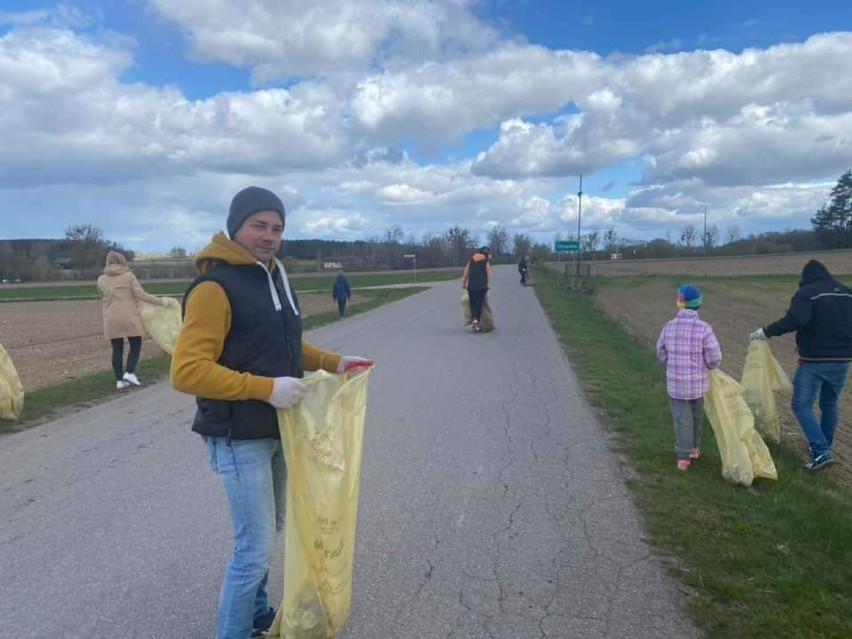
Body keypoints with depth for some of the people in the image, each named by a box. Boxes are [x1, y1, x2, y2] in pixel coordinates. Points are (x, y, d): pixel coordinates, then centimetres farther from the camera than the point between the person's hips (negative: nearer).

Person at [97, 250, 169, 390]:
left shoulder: (101, 279, 8)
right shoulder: (128, 275, -2)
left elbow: (104, 297, 17)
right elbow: (140, 294, -8)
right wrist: (160, 301, -3)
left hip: (111, 319, 4)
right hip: (128, 317, -3)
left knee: (117, 348, 7)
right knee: (136, 345, 9)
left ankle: (119, 380, 8)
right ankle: (129, 372, -6)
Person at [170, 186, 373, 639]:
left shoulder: (273, 276, 10)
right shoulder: (215, 286, -19)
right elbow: (187, 371, -26)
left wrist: (334, 363, 9)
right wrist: (266, 388, -29)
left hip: (276, 431, 9)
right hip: (239, 439, -9)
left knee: (267, 530, 23)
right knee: (256, 545, -1)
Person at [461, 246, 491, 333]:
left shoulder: (470, 261, 9)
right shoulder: (486, 262, 1)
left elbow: (465, 274, 7)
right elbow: (488, 276, -2)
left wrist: (463, 284, 16)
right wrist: (486, 284, 14)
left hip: (471, 286, 2)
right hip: (482, 287, -2)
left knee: (472, 303, 11)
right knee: (479, 304, 5)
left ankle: (474, 319, -6)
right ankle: (477, 324, 3)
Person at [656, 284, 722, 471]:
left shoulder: (669, 327, -9)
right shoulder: (704, 328, -15)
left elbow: (661, 354, 3)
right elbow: (714, 359, -12)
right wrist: (705, 365, 10)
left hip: (675, 382, 0)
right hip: (698, 382, 0)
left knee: (681, 419, 10)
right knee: (696, 416, 21)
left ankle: (683, 456, 11)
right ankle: (694, 448, 37)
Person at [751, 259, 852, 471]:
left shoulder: (807, 292, -11)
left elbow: (795, 319, -27)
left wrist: (767, 331, -20)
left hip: (814, 360, -7)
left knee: (802, 405, -1)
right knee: (829, 404, 19)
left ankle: (821, 452, -11)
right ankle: (824, 447, 30)